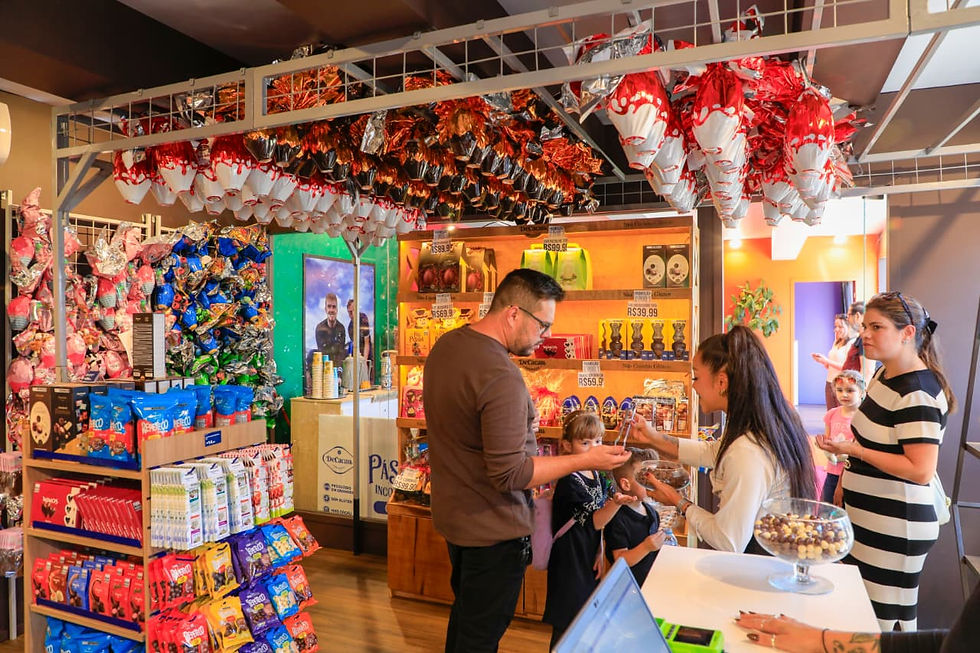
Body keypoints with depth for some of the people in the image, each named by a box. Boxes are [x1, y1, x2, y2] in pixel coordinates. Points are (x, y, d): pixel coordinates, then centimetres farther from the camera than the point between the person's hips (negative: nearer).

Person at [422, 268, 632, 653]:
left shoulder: (445, 345, 0)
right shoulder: (501, 376, -31)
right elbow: (510, 475, -28)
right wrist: (585, 460, -22)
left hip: (453, 514, 9)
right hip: (493, 530, -9)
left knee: (465, 613, 28)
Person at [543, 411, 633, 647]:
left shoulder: (597, 476, 2)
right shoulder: (569, 482, -22)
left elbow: (598, 520, 10)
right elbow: (593, 521, -21)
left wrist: (599, 553, 2)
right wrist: (616, 503, -37)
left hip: (588, 560, 8)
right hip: (569, 563, -8)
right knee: (567, 625, 3)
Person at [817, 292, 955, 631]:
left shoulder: (916, 394, -20)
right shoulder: (885, 375, 9)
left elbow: (921, 470, -24)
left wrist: (852, 450, -25)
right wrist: (847, 482, 21)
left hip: (894, 530, -9)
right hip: (868, 519, 9)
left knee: (886, 621, 1)